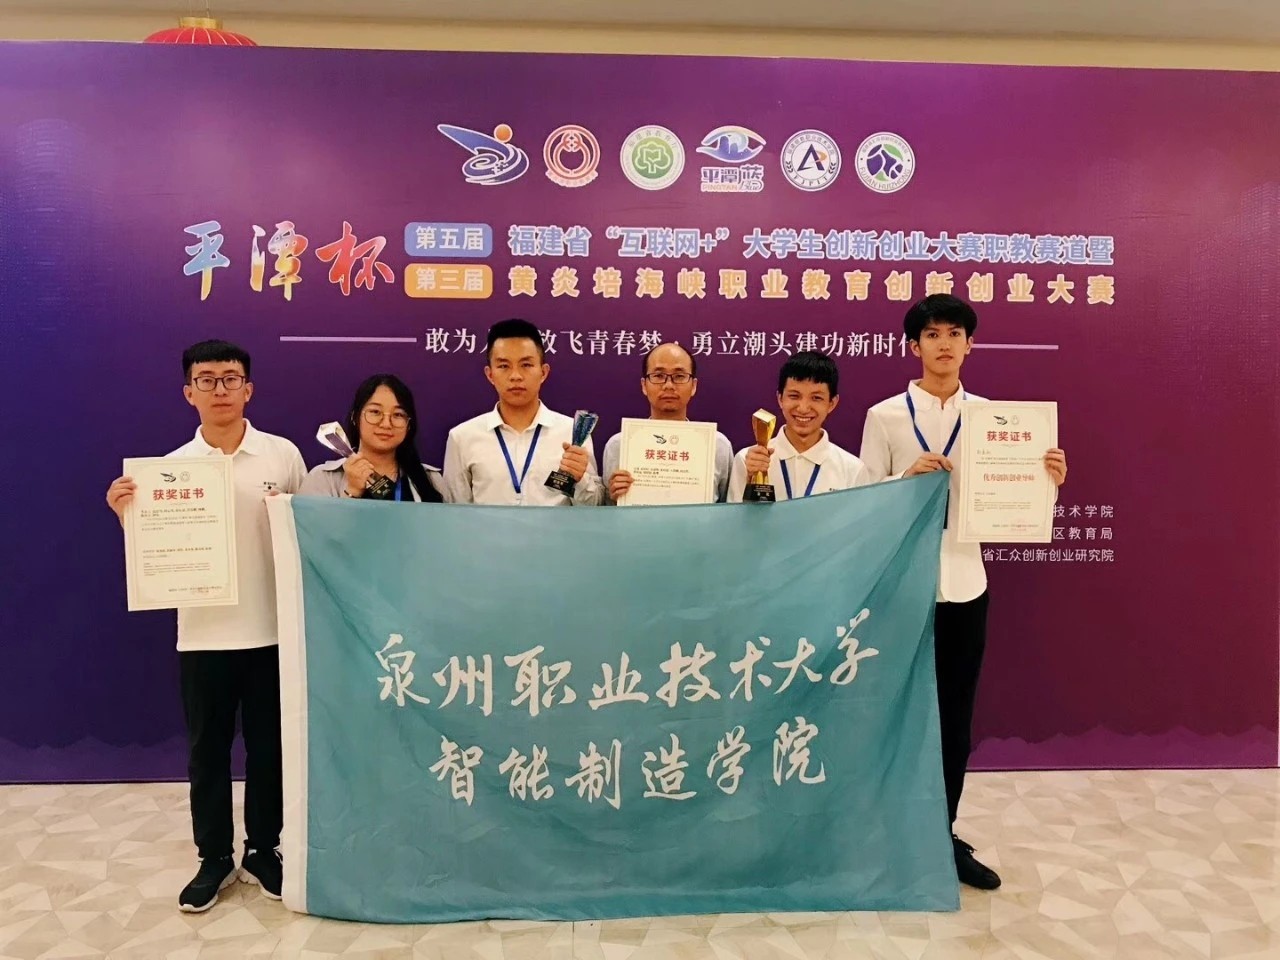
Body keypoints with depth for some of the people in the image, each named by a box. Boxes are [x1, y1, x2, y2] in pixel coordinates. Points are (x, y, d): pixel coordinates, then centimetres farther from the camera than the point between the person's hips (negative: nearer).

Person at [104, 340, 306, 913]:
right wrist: (126, 516, -12)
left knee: (268, 747, 12)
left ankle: (263, 851, 30)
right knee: (207, 751, 12)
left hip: (271, 630, -1)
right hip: (203, 636, 1)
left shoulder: (283, 455, -1)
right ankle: (215, 858, 30)